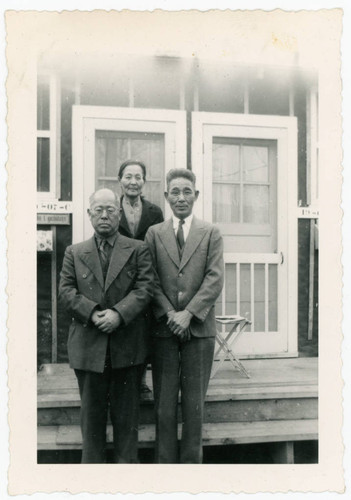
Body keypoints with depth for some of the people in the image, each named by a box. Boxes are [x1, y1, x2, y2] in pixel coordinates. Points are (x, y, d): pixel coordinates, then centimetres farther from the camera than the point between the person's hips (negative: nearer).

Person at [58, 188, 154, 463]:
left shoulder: (138, 250, 6)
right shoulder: (74, 252, 11)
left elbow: (145, 288, -4)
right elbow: (66, 290, 2)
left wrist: (119, 313, -18)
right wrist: (93, 313, -14)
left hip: (128, 345, -1)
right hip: (89, 346, 1)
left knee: (126, 415, 9)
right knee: (92, 415, 12)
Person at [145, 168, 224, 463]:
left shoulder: (211, 234, 7)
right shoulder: (154, 233, 9)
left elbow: (215, 279, -3)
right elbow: (151, 281, 2)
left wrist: (188, 313, -12)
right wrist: (169, 314, -11)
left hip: (199, 328, 0)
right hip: (164, 328, 1)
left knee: (194, 403, 7)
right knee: (164, 404, 5)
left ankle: (191, 461, 20)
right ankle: (165, 462, 18)